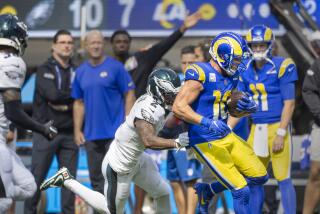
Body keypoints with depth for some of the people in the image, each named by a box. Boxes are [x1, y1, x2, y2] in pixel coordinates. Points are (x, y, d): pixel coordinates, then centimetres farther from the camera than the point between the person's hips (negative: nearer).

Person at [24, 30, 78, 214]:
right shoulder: (44, 70, 2)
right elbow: (52, 94, -15)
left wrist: (65, 106, -12)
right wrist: (73, 95, -4)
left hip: (69, 133, 3)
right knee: (37, 177, -1)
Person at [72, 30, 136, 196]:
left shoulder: (115, 67, -4)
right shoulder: (81, 72, 9)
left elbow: (129, 95, -4)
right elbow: (79, 103, 14)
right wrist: (77, 130, 7)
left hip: (115, 133, -5)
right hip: (91, 135, 5)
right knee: (96, 178, 10)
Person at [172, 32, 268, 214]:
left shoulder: (231, 76, 6)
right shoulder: (201, 74, -19)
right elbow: (178, 106, -26)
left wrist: (249, 107, -4)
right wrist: (207, 122, -36)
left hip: (227, 136, 8)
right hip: (206, 143, -8)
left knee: (260, 176, 13)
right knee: (241, 191, -10)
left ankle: (207, 191, 25)